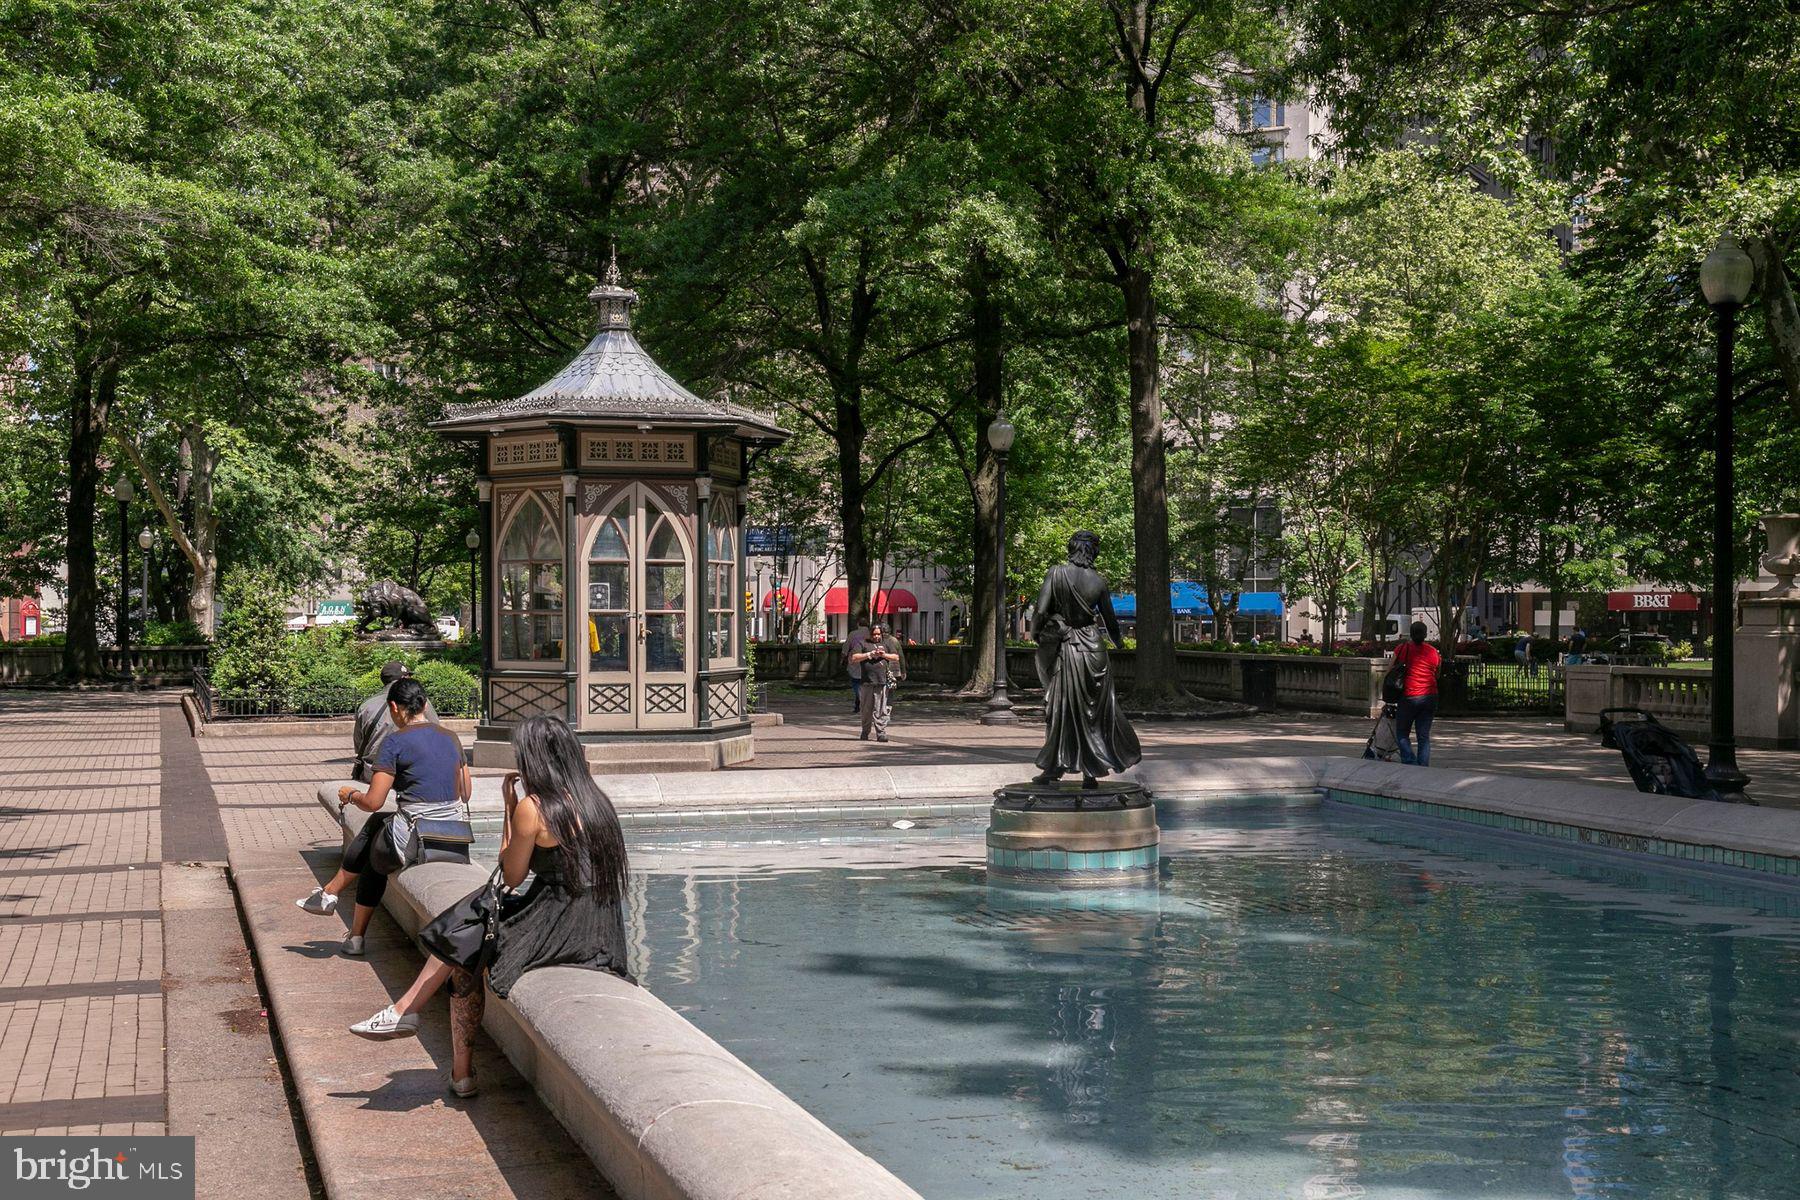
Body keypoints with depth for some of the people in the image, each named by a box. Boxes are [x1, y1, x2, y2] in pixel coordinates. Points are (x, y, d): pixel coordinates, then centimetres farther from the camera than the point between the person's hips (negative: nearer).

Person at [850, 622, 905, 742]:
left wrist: (884, 655, 0)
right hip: (867, 682, -1)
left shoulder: (886, 644, 18)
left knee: (881, 710, -6)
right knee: (867, 710, 7)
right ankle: (865, 732, 23)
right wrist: (869, 655, -10)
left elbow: (896, 657, 18)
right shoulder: (863, 644, 8)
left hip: (883, 682, 1)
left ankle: (881, 733, -7)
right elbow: (853, 658, -3)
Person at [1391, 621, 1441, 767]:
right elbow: (1437, 676, 16)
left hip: (1410, 696, -3)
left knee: (1402, 733, 7)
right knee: (1424, 736, 9)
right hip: (1430, 696, 3)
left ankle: (1411, 763, -11)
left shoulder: (1403, 648, -2)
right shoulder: (1434, 652, 7)